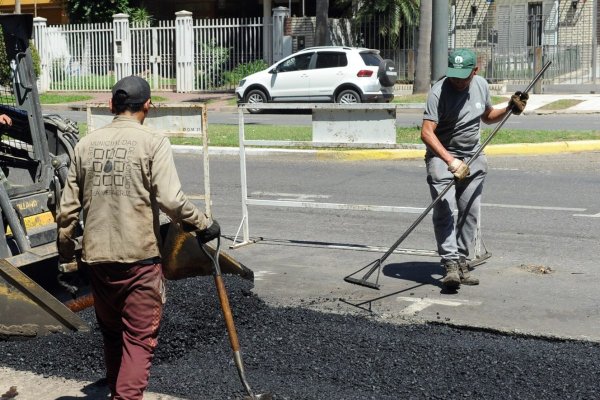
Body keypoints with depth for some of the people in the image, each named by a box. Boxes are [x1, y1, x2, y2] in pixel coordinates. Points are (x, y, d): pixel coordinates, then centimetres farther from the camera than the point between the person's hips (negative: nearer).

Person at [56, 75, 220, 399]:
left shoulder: (86, 144, 6)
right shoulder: (153, 143, -8)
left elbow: (68, 207, 8)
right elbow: (170, 200, -17)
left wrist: (65, 249, 21)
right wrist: (203, 225, -4)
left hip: (96, 256, 5)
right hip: (139, 256, -5)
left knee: (111, 333, 22)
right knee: (139, 339, 3)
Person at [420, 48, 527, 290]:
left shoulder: (481, 85, 1)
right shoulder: (439, 91, -19)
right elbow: (427, 132, -28)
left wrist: (509, 109, 0)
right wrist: (450, 161, -38)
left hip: (473, 157, 5)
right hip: (442, 156, -5)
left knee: (470, 211, 2)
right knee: (444, 210, -16)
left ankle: (462, 262, 11)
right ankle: (450, 263, -16)